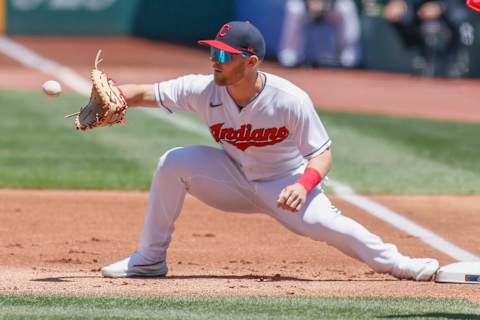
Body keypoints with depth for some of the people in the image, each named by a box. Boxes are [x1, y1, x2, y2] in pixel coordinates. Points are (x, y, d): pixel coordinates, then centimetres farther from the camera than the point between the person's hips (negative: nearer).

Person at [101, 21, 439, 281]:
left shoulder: (290, 100, -26)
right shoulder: (204, 90, -18)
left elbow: (322, 153, -20)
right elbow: (142, 93, -17)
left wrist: (303, 186, -39)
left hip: (286, 184, -4)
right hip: (236, 183, 4)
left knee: (322, 222, -32)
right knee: (173, 163, -18)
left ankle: (395, 263, -7)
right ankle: (150, 260, -4)